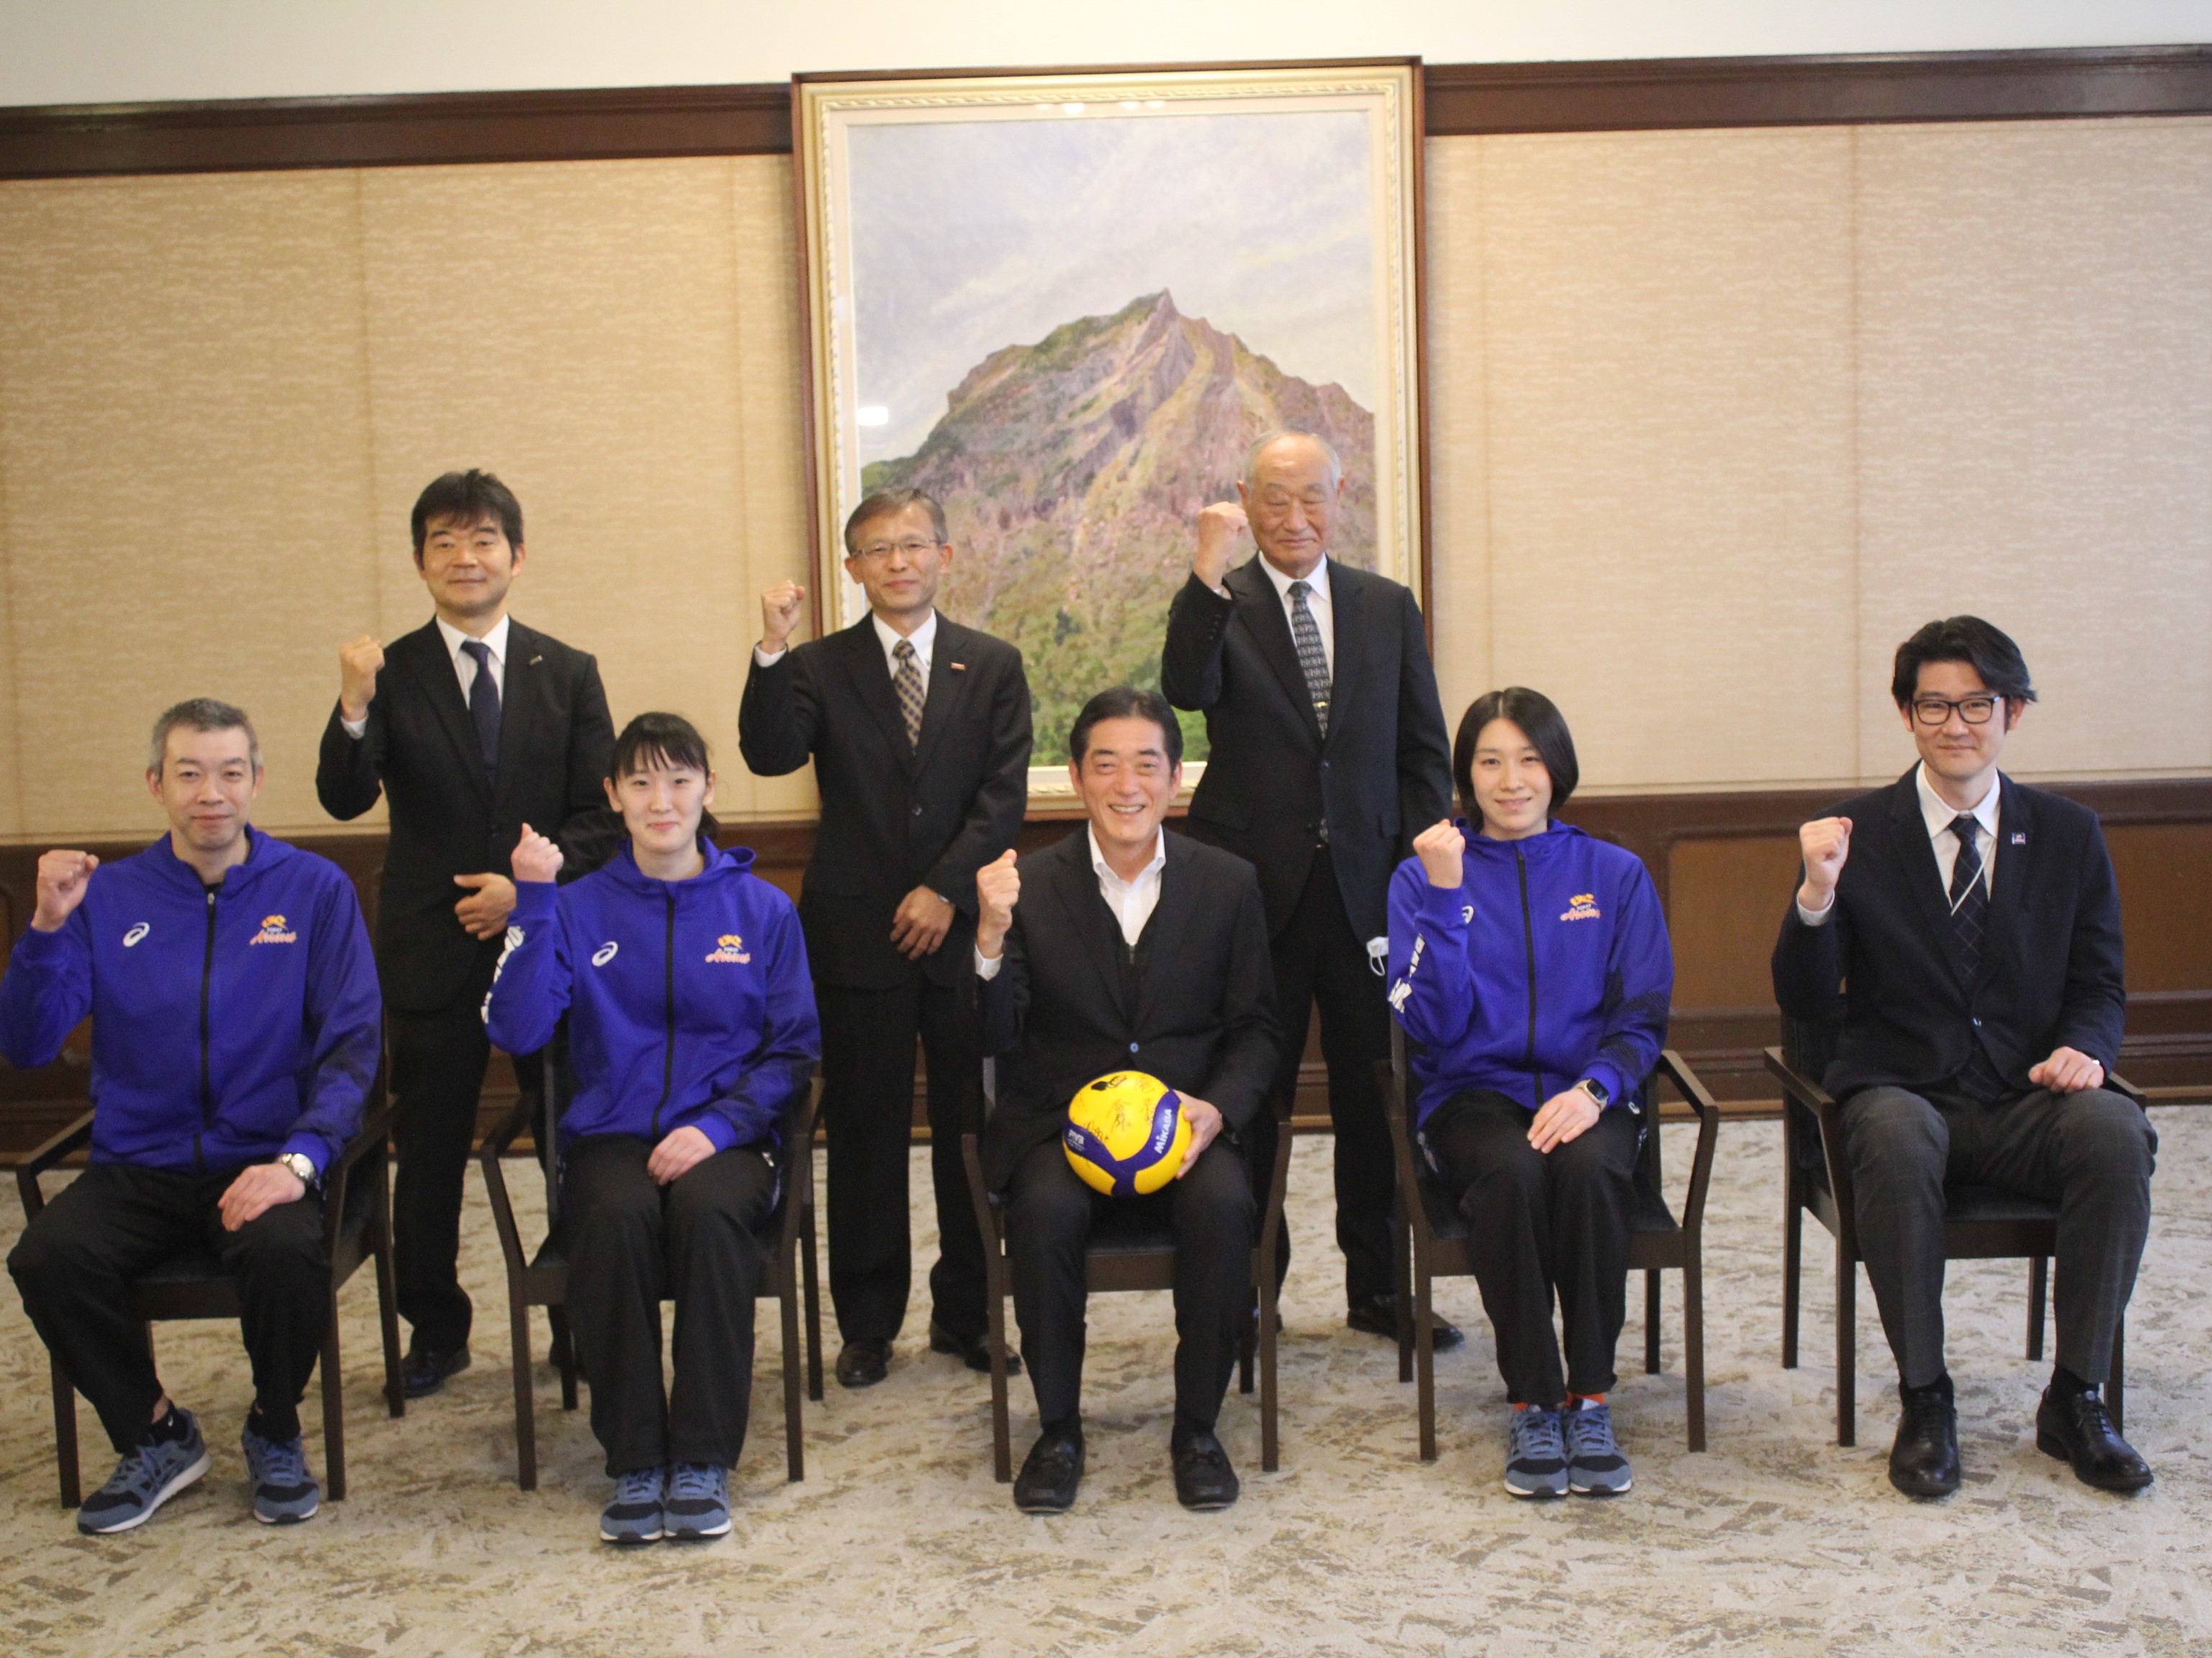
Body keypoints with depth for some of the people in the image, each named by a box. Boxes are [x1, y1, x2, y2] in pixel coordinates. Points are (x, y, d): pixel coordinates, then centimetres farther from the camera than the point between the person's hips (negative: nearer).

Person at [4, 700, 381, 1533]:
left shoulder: (314, 889, 1)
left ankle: (275, 1434, 1)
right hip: (139, 1171, 2)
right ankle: (155, 1436, 3)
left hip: (265, 1165, -2)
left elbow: (351, 1044, -4)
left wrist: (299, 1160, -19)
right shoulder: (108, 897, 6)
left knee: (287, 1251, -33)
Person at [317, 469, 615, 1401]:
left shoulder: (567, 674, 4)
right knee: (429, 1150, 7)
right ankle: (435, 1330, 23)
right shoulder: (391, 674, 0)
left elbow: (600, 813, 2)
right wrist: (355, 708, -30)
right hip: (432, 949, 0)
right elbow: (345, 800, -12)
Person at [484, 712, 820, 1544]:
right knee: (616, 1216, -33)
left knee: (710, 1209, -34)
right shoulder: (579, 909, 6)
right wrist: (533, 903, -14)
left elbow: (793, 1050, 5)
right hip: (610, 1138, 0)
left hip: (727, 1139, 0)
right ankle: (635, 1461, -19)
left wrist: (717, 1127, -12)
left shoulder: (763, 910, 7)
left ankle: (704, 1460, -23)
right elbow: (515, 1030, -7)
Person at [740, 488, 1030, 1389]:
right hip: (856, 934, 0)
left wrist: (946, 888, -10)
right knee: (865, 1130, 5)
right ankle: (868, 1322, 16)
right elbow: (770, 756, -11)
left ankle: (966, 1313, 19)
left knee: (971, 1126, 5)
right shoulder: (818, 667, 6)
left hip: (964, 927, 1)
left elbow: (1003, 797, 0)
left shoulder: (992, 666, 7)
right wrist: (771, 651, -22)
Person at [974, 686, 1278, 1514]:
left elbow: (1255, 1029, 8)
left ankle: (1197, 1428, -9)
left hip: (1189, 1124, 1)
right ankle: (1058, 1429, -9)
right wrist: (992, 938, -21)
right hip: (1060, 1124, -1)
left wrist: (1217, 1109, -12)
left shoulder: (1229, 884, 5)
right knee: (1043, 1212, -32)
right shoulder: (1029, 885, 0)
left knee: (1223, 1206, -30)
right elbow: (998, 1040, -5)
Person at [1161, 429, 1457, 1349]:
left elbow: (1424, 753, 8)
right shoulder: (1218, 605, 1)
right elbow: (1187, 689, -21)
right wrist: (1209, 574, -28)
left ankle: (1377, 1287, 24)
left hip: (1367, 887, 2)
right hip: (1255, 891, -2)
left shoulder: (1388, 608, 8)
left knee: (1374, 1097, 10)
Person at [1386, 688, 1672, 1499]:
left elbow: (1643, 1017, 5)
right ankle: (1532, 1402, -20)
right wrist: (1444, 895, -13)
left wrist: (1594, 1089, -15)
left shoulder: (1615, 874, 10)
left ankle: (1590, 1397, -18)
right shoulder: (1424, 877, 7)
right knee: (1512, 1170, -34)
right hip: (1472, 1097, -1)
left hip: (1584, 1094, 1)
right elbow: (1432, 1023, -4)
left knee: (1587, 1168, -34)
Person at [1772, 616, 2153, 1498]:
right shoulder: (1858, 833, 1)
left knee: (2116, 1134, -31)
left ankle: (2075, 1398, -14)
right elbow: (1804, 999, -3)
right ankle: (1924, 1401, -20)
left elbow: (2101, 984, 12)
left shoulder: (2068, 834, 9)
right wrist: (1817, 893, -22)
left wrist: (2081, 1046, -11)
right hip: (1905, 1092, -2)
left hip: (2030, 1101, 2)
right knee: (1896, 1140, -37)